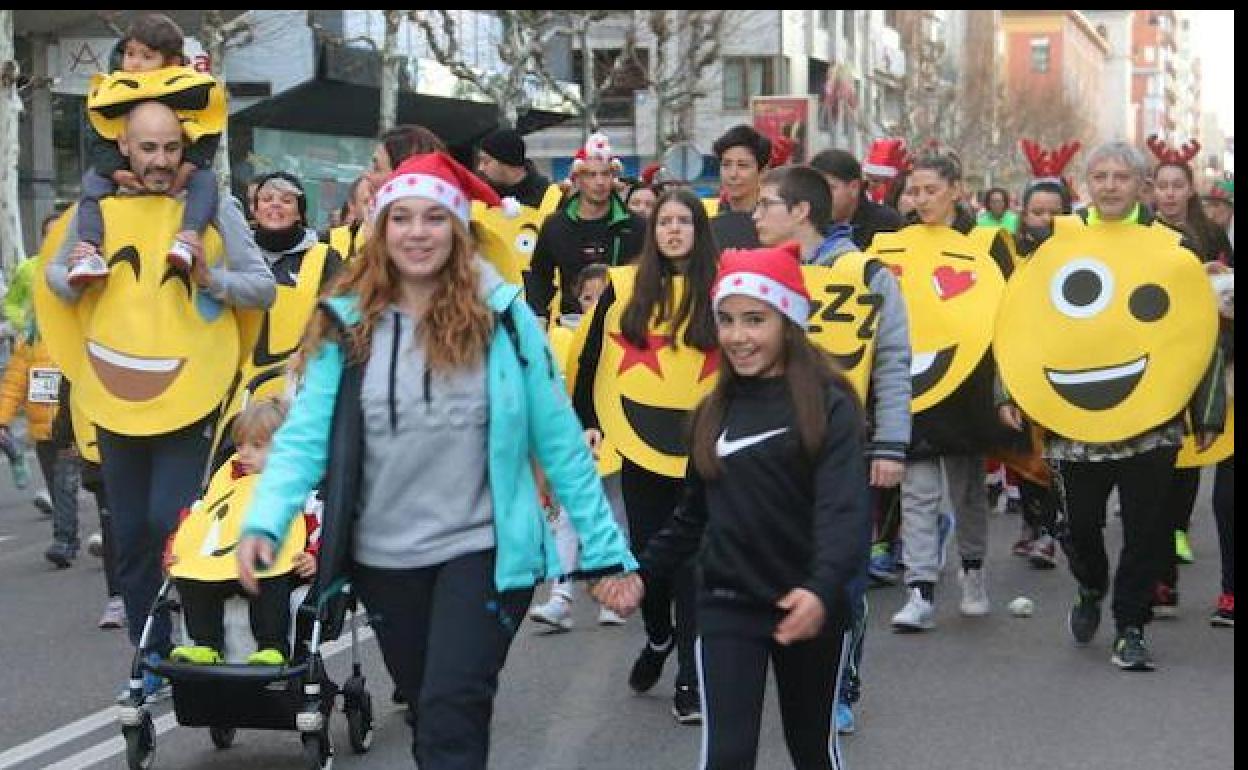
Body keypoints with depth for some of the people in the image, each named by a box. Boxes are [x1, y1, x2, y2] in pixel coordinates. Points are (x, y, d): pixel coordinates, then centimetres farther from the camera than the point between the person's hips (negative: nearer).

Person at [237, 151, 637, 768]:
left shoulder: (500, 315, -8)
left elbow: (557, 439, -5)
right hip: (383, 557, 3)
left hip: (482, 550, -3)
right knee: (425, 711, 19)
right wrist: (264, 522, -25)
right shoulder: (348, 324, -3)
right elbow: (305, 434, -8)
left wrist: (604, 549, -5)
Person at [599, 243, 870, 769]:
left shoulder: (828, 404, -9)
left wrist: (824, 587, -37)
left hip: (807, 605, -2)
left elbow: (845, 507, -21)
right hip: (727, 604, 3)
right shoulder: (713, 411, 7)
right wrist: (643, 572, 8)